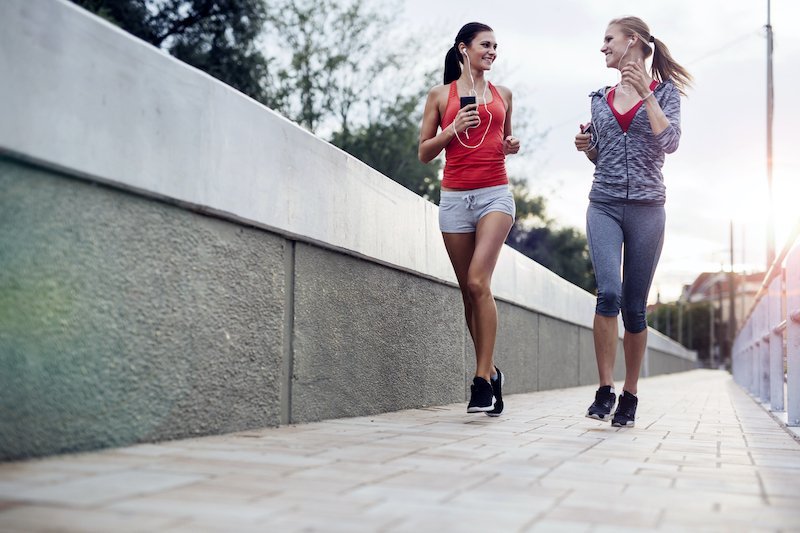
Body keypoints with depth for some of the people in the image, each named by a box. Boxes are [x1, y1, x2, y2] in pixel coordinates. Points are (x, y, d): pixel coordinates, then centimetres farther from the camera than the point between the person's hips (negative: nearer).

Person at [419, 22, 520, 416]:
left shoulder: (502, 95, 15)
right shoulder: (440, 95, 9)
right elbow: (424, 153, 9)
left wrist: (511, 146, 6)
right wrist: (453, 129, -6)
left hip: (495, 194, 0)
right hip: (455, 196, 1)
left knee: (478, 282, -18)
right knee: (469, 291, 4)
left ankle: (482, 378, -12)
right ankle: (491, 372, 19)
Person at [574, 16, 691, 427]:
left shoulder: (664, 90, 5)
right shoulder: (600, 98, 14)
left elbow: (670, 142, -10)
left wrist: (646, 95, -12)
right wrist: (586, 145, 1)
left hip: (646, 208, -2)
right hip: (604, 205, 2)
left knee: (635, 305, 1)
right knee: (609, 292, -18)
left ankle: (630, 396, 12)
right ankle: (604, 390, -13)